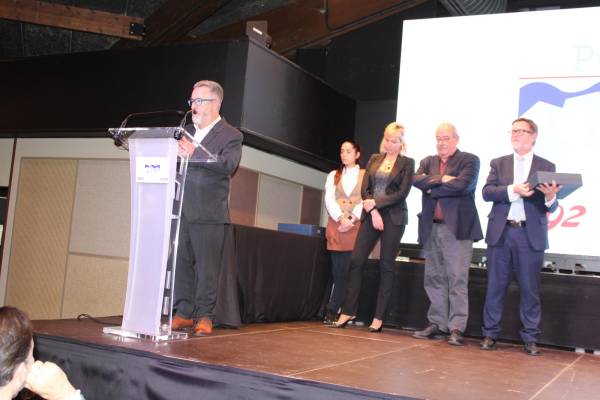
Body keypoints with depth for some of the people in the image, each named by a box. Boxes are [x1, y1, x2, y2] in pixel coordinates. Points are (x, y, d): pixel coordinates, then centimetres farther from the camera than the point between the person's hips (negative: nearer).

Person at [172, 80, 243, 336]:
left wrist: (194, 154, -30)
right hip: (181, 211, 6)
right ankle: (184, 313, 16)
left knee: (207, 267, -1)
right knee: (181, 263, 7)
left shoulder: (230, 136, -1)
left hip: (208, 214, -6)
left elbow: (229, 165, -19)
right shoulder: (186, 132, 19)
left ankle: (204, 317, 8)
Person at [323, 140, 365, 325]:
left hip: (357, 226, -1)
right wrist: (341, 218, -11)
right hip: (336, 225, 2)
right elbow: (329, 200, 4)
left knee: (352, 270, -6)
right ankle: (333, 311, 2)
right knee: (339, 271, -2)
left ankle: (332, 310, -1)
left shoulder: (365, 175, 9)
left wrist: (352, 219, -14)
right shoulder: (333, 175, 17)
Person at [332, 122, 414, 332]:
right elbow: (365, 189, 5)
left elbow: (402, 193, -7)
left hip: (393, 218, -3)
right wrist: (373, 212, -9)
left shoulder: (407, 163, 2)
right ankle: (349, 310, 6)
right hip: (371, 215, 3)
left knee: (386, 266, 1)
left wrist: (375, 203, -10)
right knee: (356, 260, -3)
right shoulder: (374, 159, 13)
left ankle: (379, 317, 6)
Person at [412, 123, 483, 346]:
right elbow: (417, 180, -2)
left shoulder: (469, 160, 3)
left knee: (457, 279, -6)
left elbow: (462, 185, -14)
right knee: (434, 279, 8)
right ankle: (437, 324, 16)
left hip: (457, 227, -5)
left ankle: (456, 328, -2)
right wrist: (441, 179, -12)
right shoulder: (428, 162, 17)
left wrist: (432, 189, -5)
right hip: (431, 228, 5)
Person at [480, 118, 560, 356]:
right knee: (495, 286, 6)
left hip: (530, 235, -1)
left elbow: (550, 207, 2)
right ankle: (490, 334, 15)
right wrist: (513, 190, -18)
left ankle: (530, 338, 12)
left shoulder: (546, 167, 7)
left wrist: (551, 197, -21)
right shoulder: (499, 163, 11)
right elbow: (487, 192, -3)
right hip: (501, 232, 1)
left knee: (530, 289, 2)